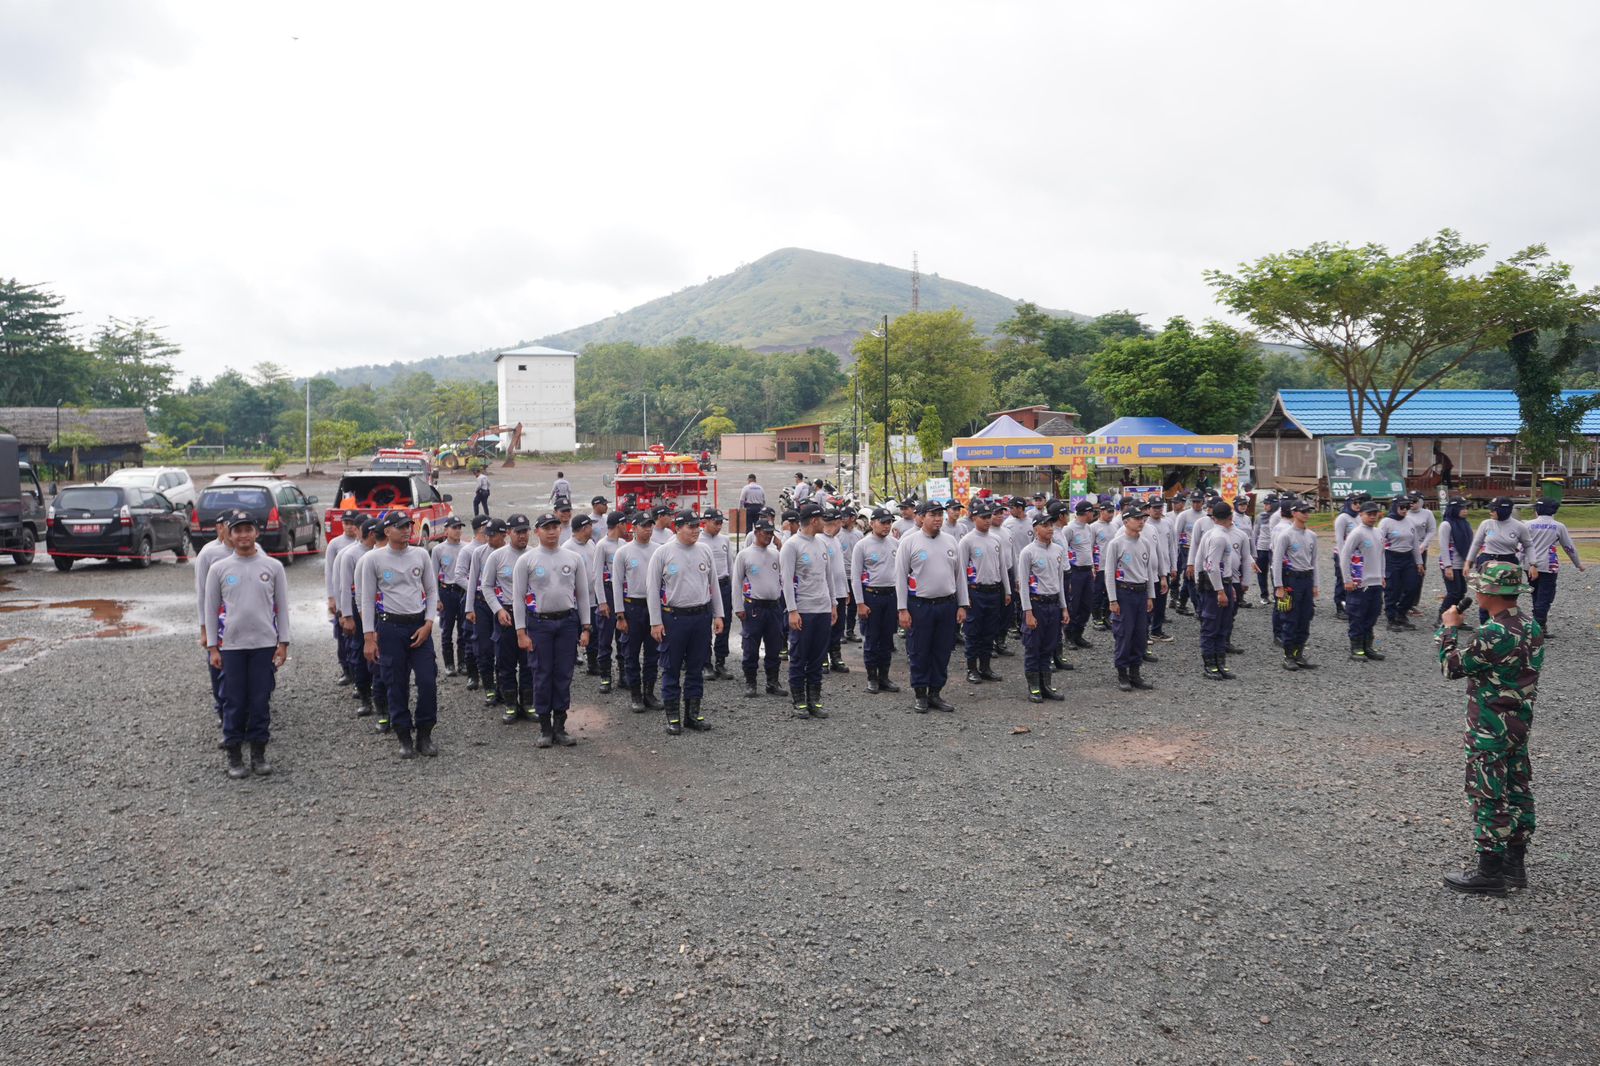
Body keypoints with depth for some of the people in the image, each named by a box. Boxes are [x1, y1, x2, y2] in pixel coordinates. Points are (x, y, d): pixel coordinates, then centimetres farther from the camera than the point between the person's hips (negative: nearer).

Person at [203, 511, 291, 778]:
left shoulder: (273, 566, 3)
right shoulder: (219, 568, 2)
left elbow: (282, 606, 6)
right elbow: (211, 609, 5)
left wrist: (283, 642, 1)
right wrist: (213, 647, 1)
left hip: (265, 644, 0)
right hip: (231, 645, 0)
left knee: (261, 701, 5)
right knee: (234, 702, 3)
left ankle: (259, 753, 16)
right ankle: (234, 755, 13)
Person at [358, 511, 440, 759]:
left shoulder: (421, 555, 5)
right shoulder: (373, 559, -2)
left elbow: (432, 590, 10)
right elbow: (366, 599, 0)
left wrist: (428, 624, -2)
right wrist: (369, 637, -5)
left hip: (420, 626, 2)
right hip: (390, 627, -2)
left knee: (428, 681, -3)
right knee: (397, 685, 4)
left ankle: (425, 736, 11)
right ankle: (404, 738, 16)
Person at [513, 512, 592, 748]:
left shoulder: (574, 558, 5)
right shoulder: (526, 560, -1)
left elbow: (582, 594, 8)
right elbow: (518, 597, -1)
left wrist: (585, 628, 4)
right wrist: (521, 632, -6)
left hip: (567, 622, 2)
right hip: (539, 623, -2)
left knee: (564, 675, 5)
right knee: (542, 676, 3)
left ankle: (560, 726, 16)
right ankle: (545, 728, 14)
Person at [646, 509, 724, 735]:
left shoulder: (704, 551, 7)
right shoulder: (663, 552, -5)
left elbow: (713, 585, 14)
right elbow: (652, 588, -3)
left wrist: (718, 615, 10)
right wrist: (656, 622, -7)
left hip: (702, 616, 4)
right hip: (674, 617, -4)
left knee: (696, 668, 11)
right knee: (671, 669, 3)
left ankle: (693, 714, 21)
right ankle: (673, 716, 12)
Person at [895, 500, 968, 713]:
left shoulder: (950, 541, 8)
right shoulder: (909, 542, -4)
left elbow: (959, 575, 13)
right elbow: (900, 577, -4)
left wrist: (962, 605, 8)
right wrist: (903, 609, -9)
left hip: (947, 605, 4)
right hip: (920, 606, -4)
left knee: (942, 652, 9)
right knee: (919, 653, 3)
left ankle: (935, 693, 20)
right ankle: (920, 695, 15)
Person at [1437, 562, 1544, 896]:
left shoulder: (1492, 635, -26)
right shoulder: (1532, 627, 3)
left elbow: (1451, 666, -16)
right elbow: (1529, 674, 13)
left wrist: (1448, 628, -4)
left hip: (1489, 732, -9)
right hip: (1520, 725, 9)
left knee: (1488, 799, 0)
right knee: (1517, 793, 15)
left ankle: (1490, 873, 8)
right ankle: (1515, 864, 26)